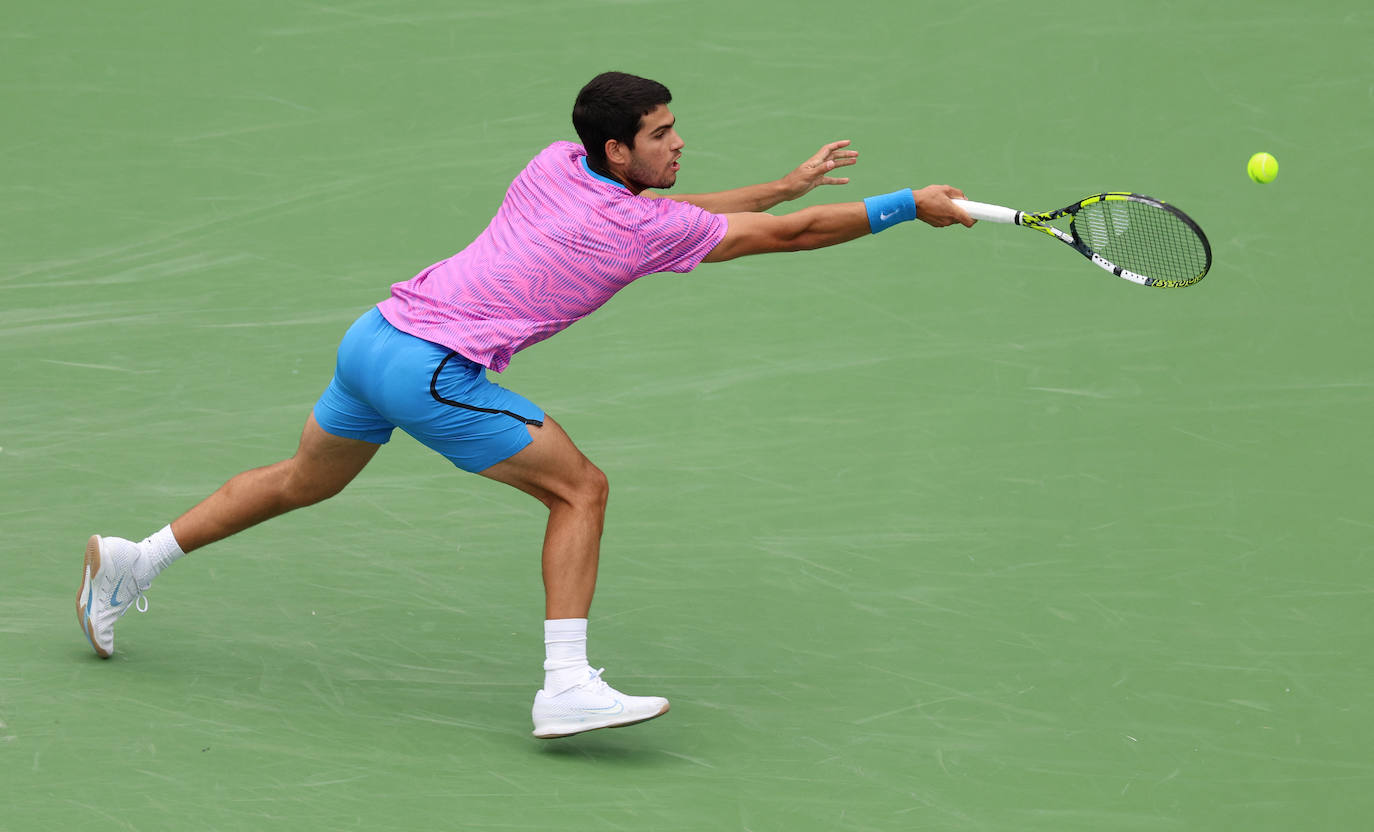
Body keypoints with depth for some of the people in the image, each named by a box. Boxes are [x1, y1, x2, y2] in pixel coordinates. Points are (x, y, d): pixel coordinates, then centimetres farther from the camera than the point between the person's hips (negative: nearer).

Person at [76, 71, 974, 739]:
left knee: (309, 478, 28)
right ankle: (566, 684, -10)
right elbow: (790, 236, -8)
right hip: (431, 368, -8)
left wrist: (790, 181, 23)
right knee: (580, 485, -3)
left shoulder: (556, 165, 9)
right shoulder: (639, 229, -11)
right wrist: (913, 206, -1)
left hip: (375, 336, 8)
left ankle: (133, 561, 35)